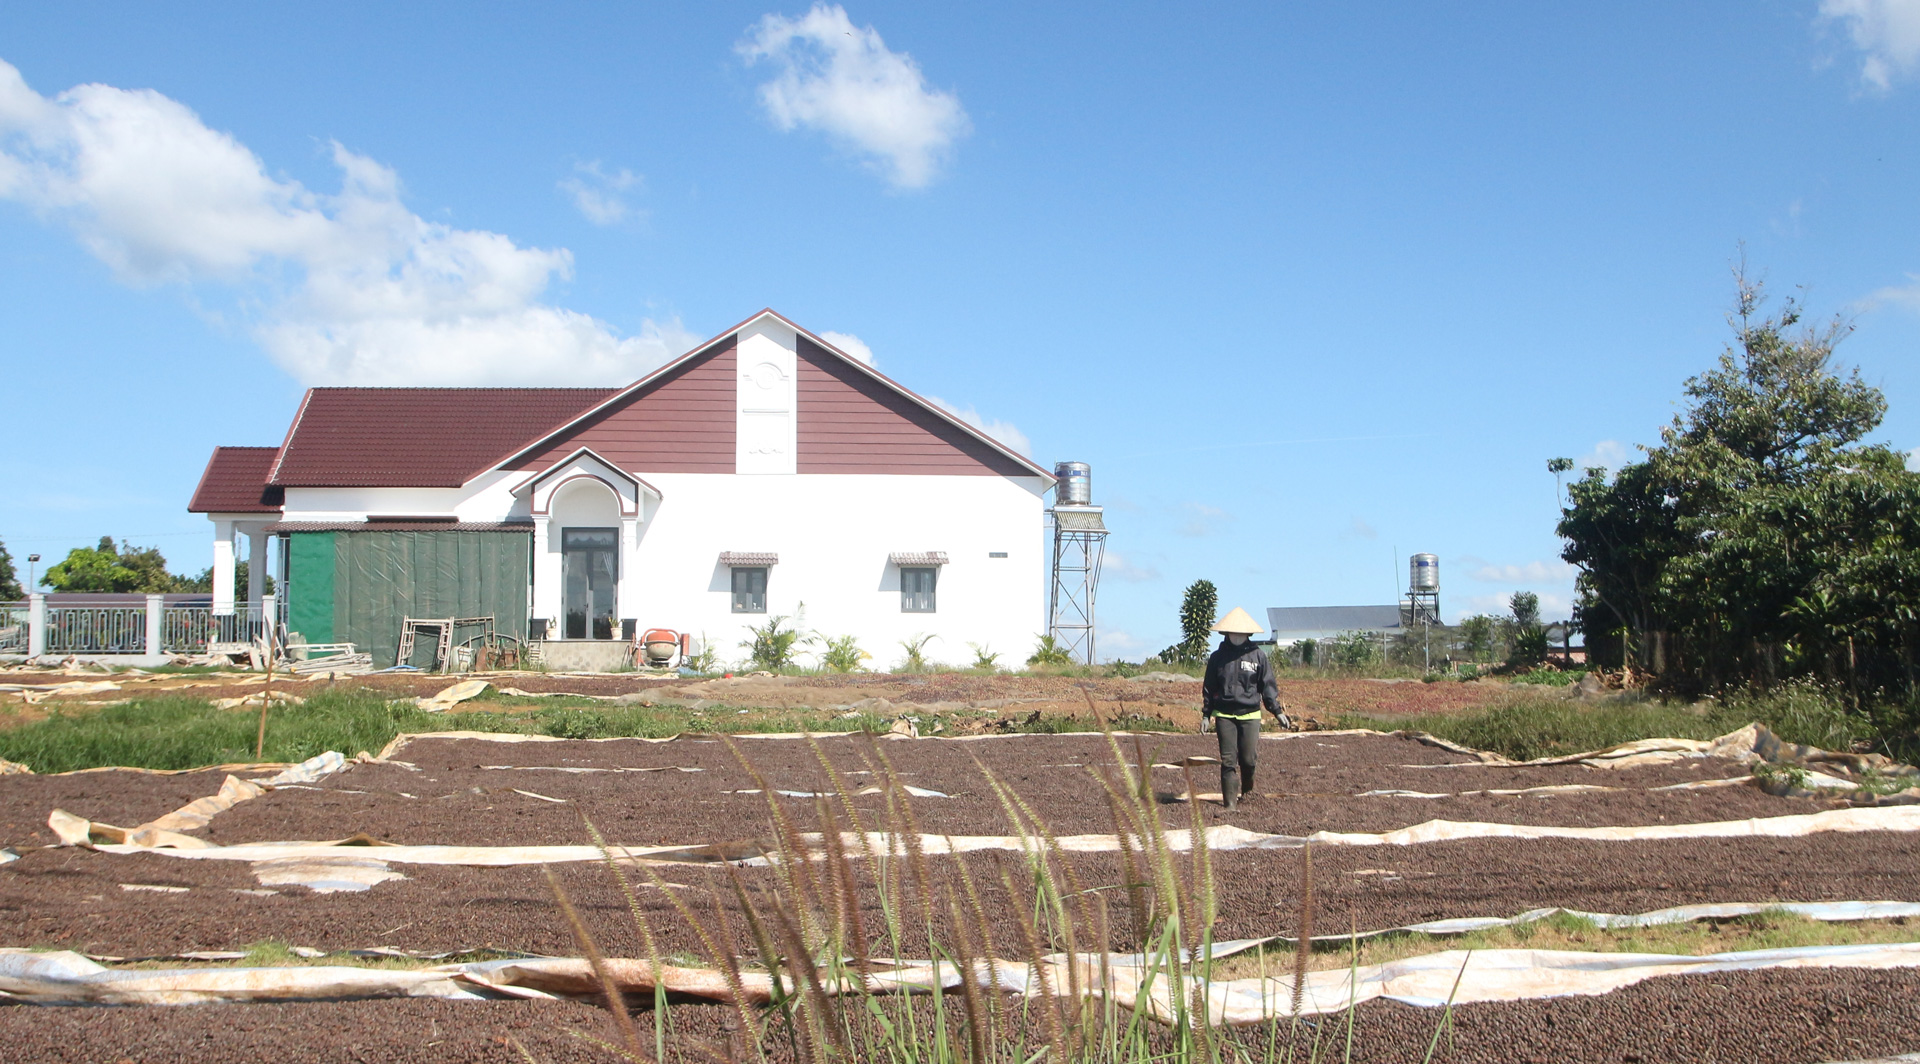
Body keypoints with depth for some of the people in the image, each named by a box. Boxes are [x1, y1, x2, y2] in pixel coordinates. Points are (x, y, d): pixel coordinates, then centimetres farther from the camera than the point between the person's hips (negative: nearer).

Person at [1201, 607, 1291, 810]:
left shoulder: (1258, 656, 3)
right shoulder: (1217, 657, 6)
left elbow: (1268, 685, 7)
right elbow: (1209, 688, 13)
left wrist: (1277, 711, 1)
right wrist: (1206, 714, 10)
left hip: (1250, 715, 0)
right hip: (1224, 715, 0)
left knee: (1248, 759, 1)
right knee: (1228, 760, -5)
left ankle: (1247, 791, 29)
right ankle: (1230, 802, -3)